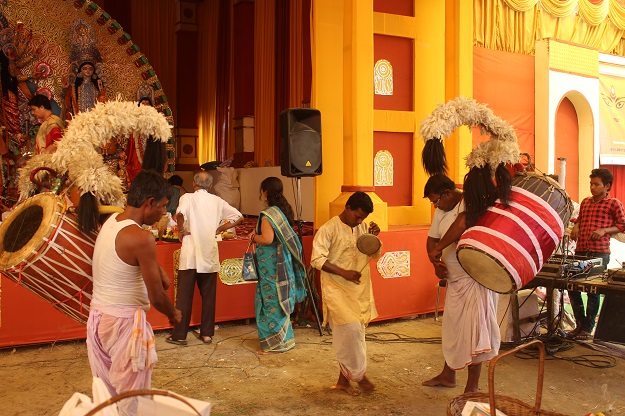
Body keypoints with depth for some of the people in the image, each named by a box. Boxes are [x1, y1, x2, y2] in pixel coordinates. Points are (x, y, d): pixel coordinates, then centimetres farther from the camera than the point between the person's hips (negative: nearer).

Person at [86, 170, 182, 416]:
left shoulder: (111, 222, 3)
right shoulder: (141, 238, -21)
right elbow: (156, 297, -16)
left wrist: (160, 272, 6)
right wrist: (174, 314, 2)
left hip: (97, 316, 8)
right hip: (124, 321, -8)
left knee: (105, 391, 19)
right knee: (130, 395, 5)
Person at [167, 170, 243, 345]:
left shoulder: (188, 197, -5)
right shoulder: (217, 201, 7)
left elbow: (180, 214, -26)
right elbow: (238, 217, 7)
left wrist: (181, 230, -10)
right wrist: (219, 229, 9)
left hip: (190, 254, -3)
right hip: (210, 254, 3)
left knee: (184, 296, 4)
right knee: (208, 295, 12)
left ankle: (179, 335, 9)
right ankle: (207, 334, 18)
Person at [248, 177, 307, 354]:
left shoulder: (268, 214, -18)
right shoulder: (284, 210, 10)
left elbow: (267, 239, -26)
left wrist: (254, 237, -7)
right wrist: (258, 234, 14)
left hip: (271, 265, -9)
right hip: (282, 261, 9)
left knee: (271, 302, 2)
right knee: (278, 300, 18)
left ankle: (275, 342, 11)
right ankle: (284, 339, 28)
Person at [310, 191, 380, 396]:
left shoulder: (363, 228, 6)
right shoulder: (329, 229, -10)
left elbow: (375, 255, 9)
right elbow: (317, 259, -15)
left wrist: (374, 237, -9)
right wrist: (343, 272, -21)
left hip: (360, 290, 6)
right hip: (337, 289, -5)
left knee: (352, 333, 8)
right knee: (351, 328, -17)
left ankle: (344, 379, 20)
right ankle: (358, 374, 1)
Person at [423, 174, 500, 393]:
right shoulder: (442, 211, 9)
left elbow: (462, 223, -39)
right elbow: (432, 239, 12)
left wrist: (438, 249, -32)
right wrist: (435, 262, -6)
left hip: (476, 278, -9)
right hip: (454, 278, 9)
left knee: (473, 329, -6)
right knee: (452, 327, 19)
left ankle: (472, 387, 6)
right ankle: (448, 375, 35)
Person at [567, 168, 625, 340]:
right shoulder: (585, 202, 16)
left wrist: (604, 230, -13)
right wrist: (576, 226, 6)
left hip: (599, 253, -5)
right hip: (580, 251, 6)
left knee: (593, 291, 0)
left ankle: (588, 328, 11)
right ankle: (580, 324, 20)